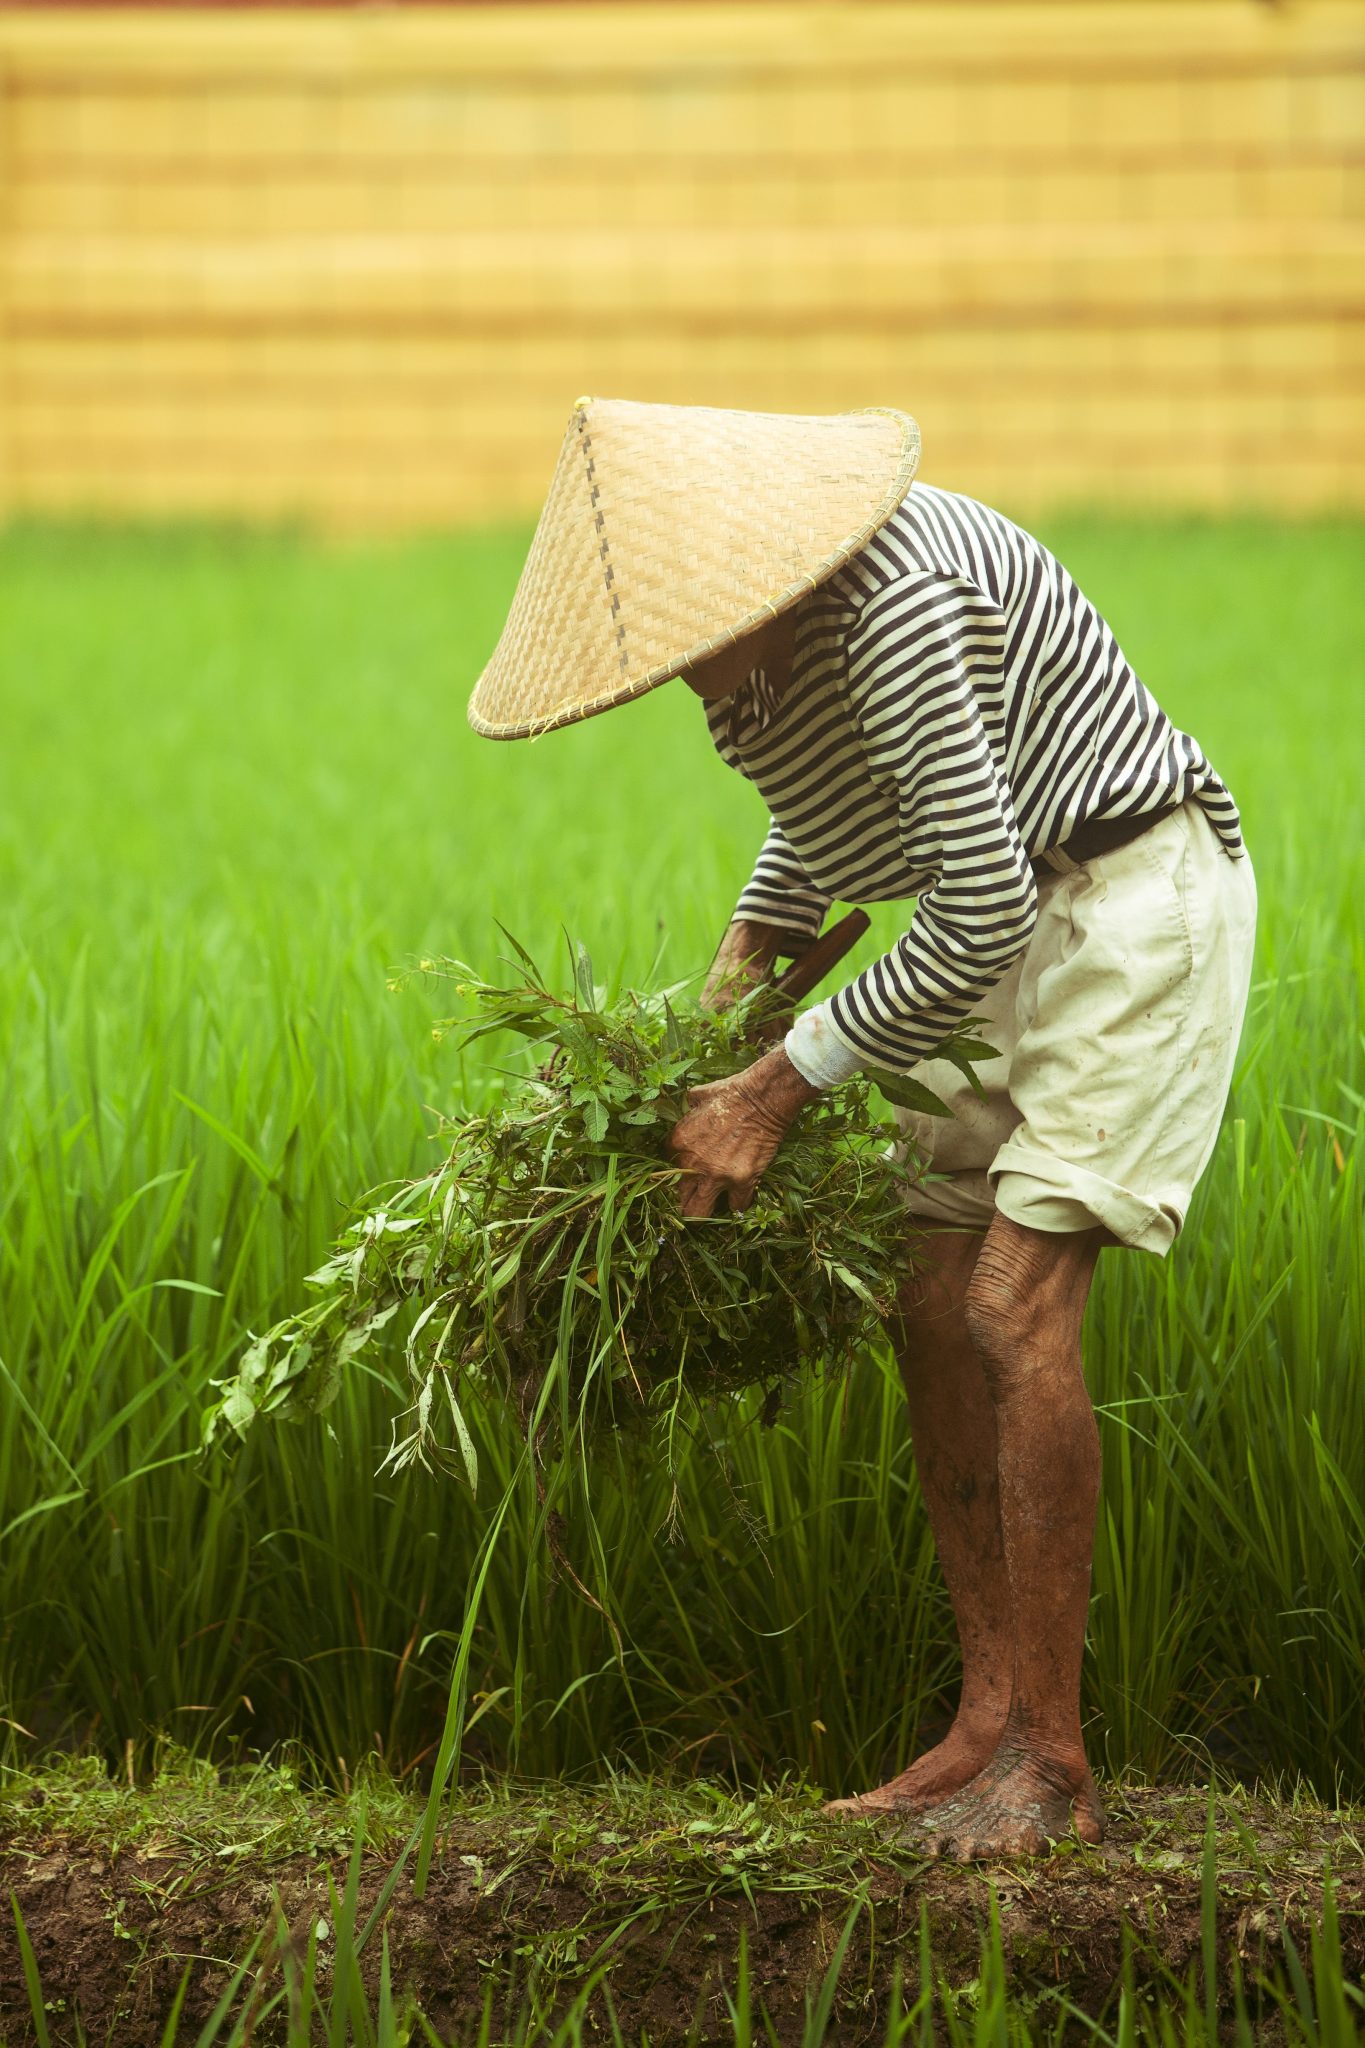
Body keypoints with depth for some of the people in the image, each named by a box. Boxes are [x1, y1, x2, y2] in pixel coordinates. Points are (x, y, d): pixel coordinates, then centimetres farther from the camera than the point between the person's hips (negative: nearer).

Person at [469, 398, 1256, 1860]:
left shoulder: (894, 600, -29)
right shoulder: (742, 606, 0)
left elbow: (980, 909, -27)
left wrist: (782, 1086, -19)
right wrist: (723, 1005, 9)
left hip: (1135, 902, -9)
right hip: (1020, 933, 9)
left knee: (1016, 1309, -18)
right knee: (936, 1318, 2)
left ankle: (1052, 1764, -13)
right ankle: (989, 1726, 7)